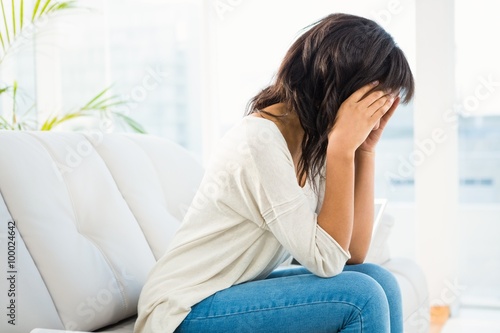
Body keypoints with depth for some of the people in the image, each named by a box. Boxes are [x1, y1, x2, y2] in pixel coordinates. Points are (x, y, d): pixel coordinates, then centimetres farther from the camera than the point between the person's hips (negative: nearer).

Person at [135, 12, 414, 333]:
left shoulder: (314, 142, 0)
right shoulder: (260, 140, -24)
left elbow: (354, 253, -4)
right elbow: (326, 261, -23)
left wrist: (366, 148, -7)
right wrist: (342, 147, -25)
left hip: (237, 293, 8)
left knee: (379, 281, -6)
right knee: (362, 298, -19)